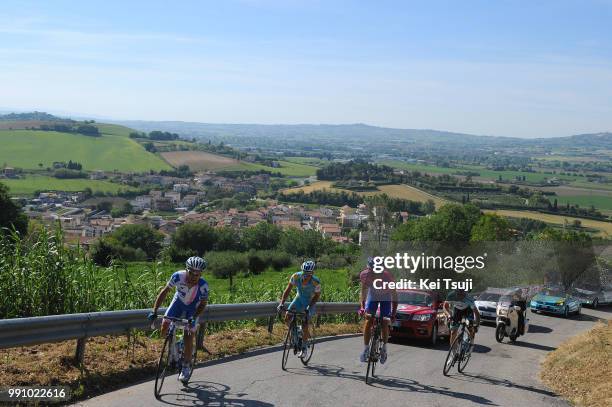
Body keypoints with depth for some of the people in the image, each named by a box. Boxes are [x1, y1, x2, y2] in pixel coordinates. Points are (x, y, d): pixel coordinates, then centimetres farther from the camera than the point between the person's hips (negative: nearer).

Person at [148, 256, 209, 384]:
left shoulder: (203, 285, -34)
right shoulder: (178, 276, -32)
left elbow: (203, 304, -20)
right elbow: (164, 292, -21)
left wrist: (194, 317, -35)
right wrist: (154, 311, -25)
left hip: (193, 308, -2)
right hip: (178, 302, 2)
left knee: (188, 338, -7)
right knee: (164, 325, -15)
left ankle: (186, 367, 12)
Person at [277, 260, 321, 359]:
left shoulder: (316, 282, -31)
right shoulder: (296, 276, -26)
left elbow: (317, 295, -17)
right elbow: (288, 290, -17)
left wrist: (308, 307, -28)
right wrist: (282, 303, -26)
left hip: (310, 302, -3)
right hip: (299, 299, 3)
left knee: (305, 326, -14)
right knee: (287, 318, -16)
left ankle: (304, 348, 6)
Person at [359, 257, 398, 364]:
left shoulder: (387, 276, -34)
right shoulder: (364, 275, -27)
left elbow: (394, 295, -25)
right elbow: (364, 291, -12)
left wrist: (393, 313, -29)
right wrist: (362, 306, -23)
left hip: (386, 298, -2)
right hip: (372, 297, 2)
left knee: (385, 324, -10)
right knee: (368, 321, -14)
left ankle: (384, 348, 13)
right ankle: (366, 349, -2)